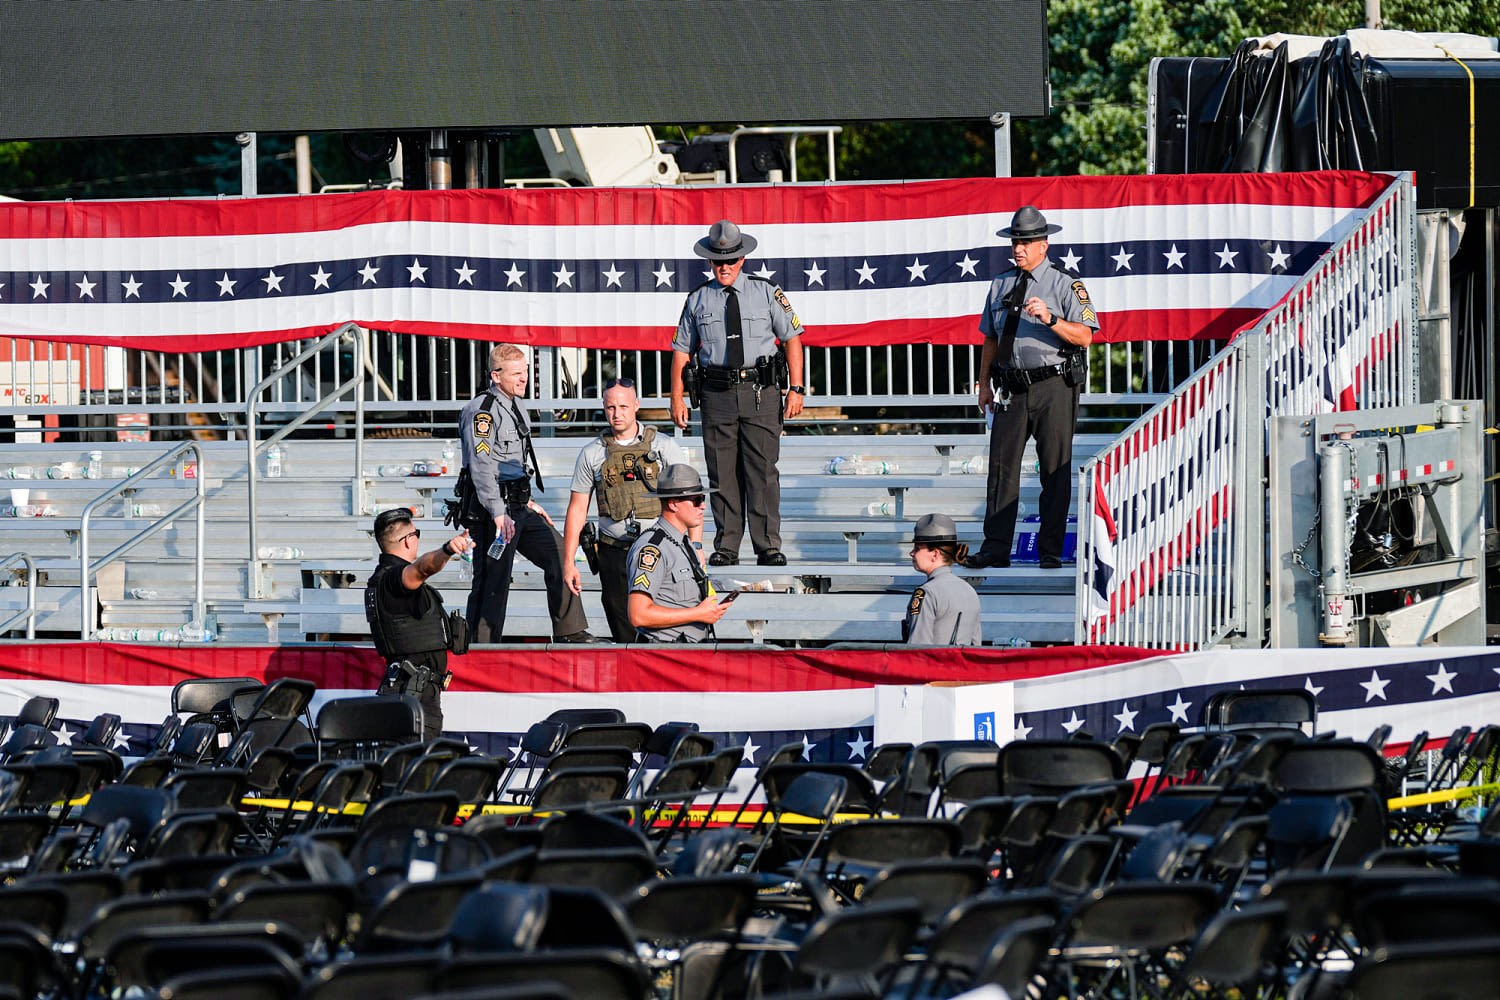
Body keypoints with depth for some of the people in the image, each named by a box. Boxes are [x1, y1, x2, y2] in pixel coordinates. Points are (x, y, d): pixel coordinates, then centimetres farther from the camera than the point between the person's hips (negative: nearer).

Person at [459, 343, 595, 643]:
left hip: (518, 507, 10)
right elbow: (481, 465, -23)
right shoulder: (481, 410, -15)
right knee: (492, 583, -7)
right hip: (493, 509, -10)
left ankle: (570, 633, 18)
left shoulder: (513, 406, 16)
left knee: (558, 552, 10)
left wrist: (527, 501, 26)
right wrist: (498, 513, -30)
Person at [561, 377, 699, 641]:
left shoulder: (664, 446, 2)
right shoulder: (592, 454, 7)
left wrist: (695, 547, -11)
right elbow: (577, 509, 12)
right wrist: (568, 562, 7)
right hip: (614, 554, 2)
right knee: (625, 633, 1)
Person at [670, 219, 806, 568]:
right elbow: (682, 350, 12)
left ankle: (769, 547, -4)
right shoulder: (698, 299, 10)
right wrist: (677, 398, 4)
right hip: (717, 395, 2)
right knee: (722, 473, 1)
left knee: (762, 470, -6)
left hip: (761, 394, -2)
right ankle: (726, 547, 6)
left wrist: (796, 389, -2)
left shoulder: (767, 292, 6)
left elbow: (792, 339, 7)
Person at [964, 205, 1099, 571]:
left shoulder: (1065, 284, -1)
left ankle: (1051, 551, 3)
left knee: (1055, 469, -2)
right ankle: (995, 549, 0)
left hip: (1053, 388, -4)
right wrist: (984, 384, 15)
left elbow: (1084, 335, -9)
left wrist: (1050, 319, -23)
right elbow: (990, 338, 20)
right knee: (1002, 467, -1)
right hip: (1012, 388, 4)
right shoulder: (1001, 286, 15)